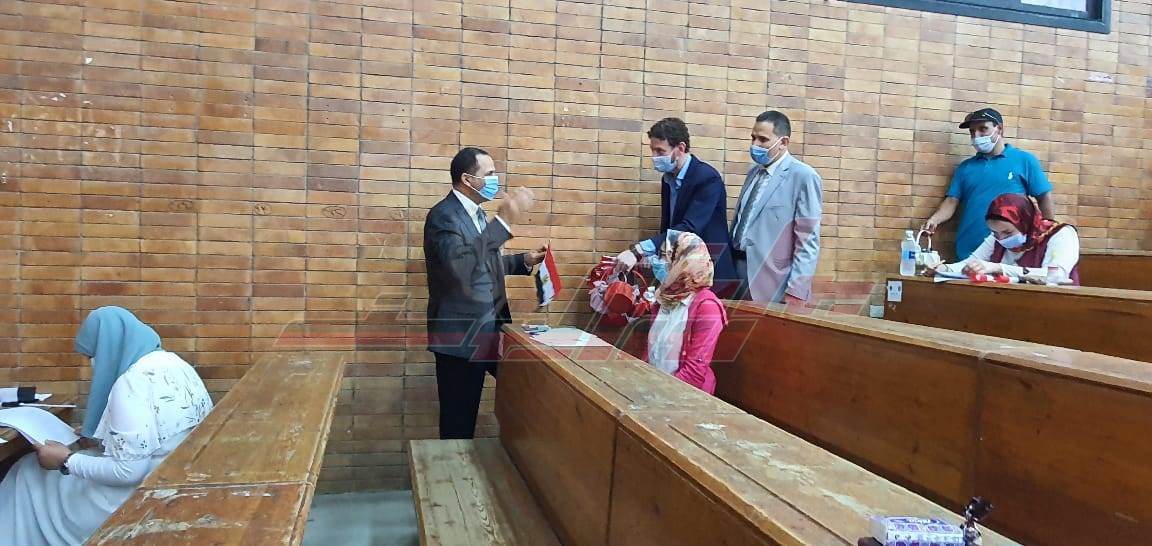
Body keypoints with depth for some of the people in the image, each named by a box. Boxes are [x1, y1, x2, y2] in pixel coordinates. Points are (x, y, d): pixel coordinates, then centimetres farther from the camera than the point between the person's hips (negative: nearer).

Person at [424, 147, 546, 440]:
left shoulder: (476, 212, 12)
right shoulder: (443, 215, -17)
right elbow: (459, 265, -35)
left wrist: (524, 261, 9)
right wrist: (504, 221, -34)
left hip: (484, 330, 9)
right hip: (460, 334, -9)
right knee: (458, 418, 2)